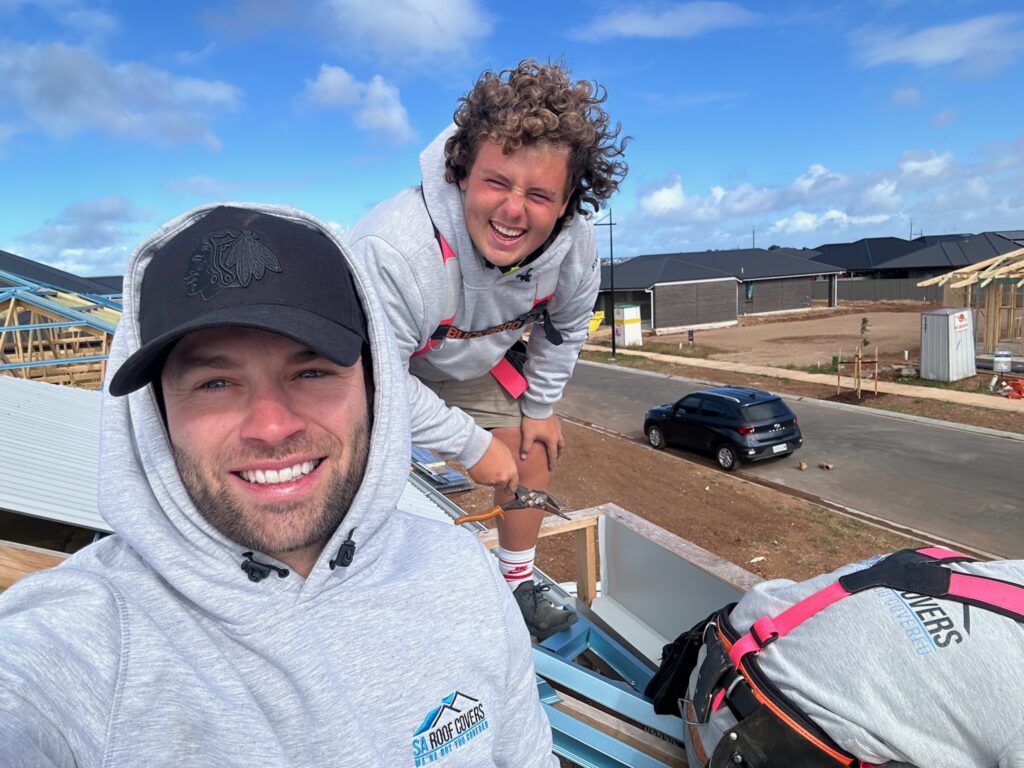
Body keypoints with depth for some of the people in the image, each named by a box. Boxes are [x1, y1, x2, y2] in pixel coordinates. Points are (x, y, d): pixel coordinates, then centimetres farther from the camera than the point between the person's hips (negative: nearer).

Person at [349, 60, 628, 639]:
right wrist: (472, 445, -24)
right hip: (378, 364, -4)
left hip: (477, 361, 5)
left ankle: (518, 588, 29)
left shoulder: (574, 244, -25)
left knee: (534, 447, 5)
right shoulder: (395, 250, -43)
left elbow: (565, 326, -2)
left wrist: (540, 406, 3)